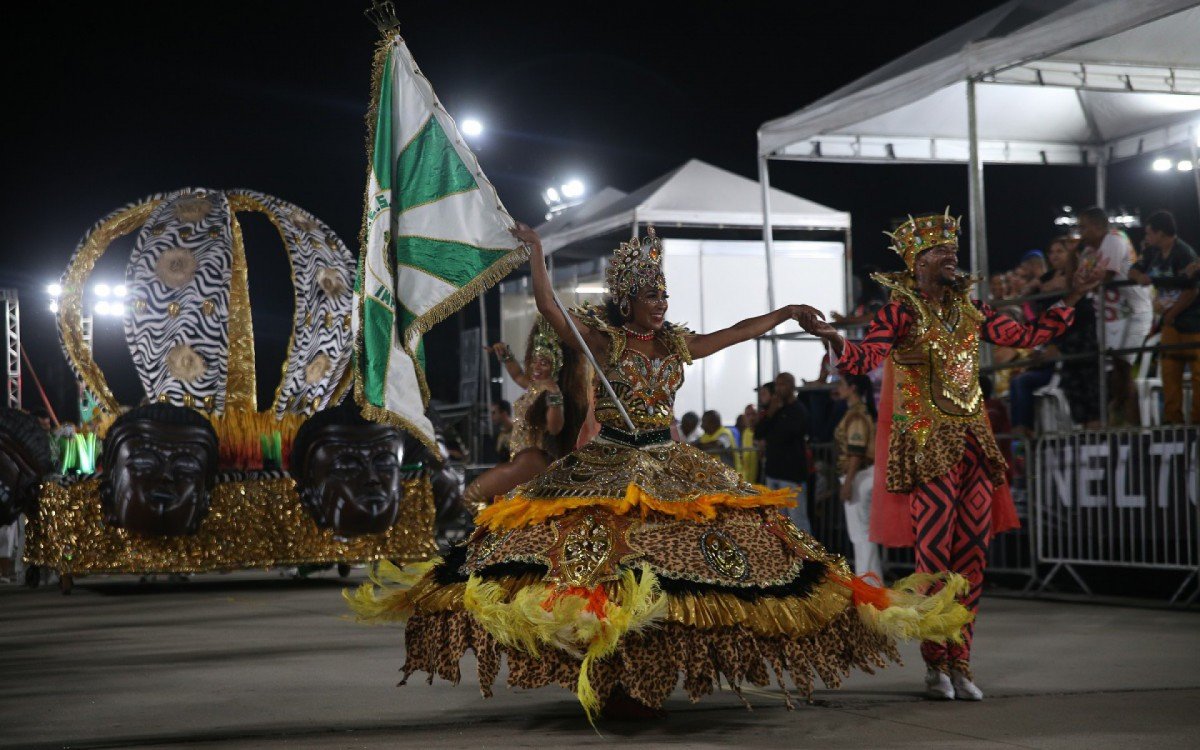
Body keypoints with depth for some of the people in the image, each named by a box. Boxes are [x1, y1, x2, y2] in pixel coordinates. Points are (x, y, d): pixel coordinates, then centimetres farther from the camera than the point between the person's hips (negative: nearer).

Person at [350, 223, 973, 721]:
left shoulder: (678, 344, 11)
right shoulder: (602, 339, -3)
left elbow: (738, 333, 22)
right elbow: (548, 307, -13)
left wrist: (787, 313, 25)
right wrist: (535, 251, -13)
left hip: (670, 468, 5)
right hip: (608, 467, -4)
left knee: (663, 578, -2)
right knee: (605, 569, -15)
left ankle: (645, 684, 7)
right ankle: (610, 685, -7)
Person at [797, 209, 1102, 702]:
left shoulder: (970, 310, 12)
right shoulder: (901, 312, -6)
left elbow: (1027, 336, 19)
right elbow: (861, 360, -18)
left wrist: (1071, 299, 17)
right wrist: (831, 337, -38)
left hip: (973, 445, 6)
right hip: (928, 448, -6)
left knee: (971, 557, 3)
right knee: (934, 556, -7)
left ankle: (960, 663, 11)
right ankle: (935, 664, 5)